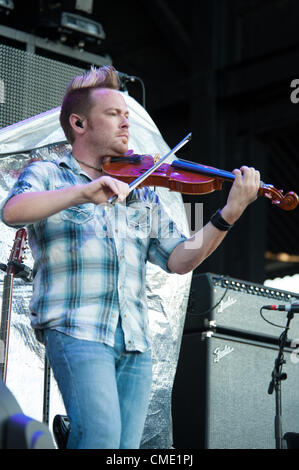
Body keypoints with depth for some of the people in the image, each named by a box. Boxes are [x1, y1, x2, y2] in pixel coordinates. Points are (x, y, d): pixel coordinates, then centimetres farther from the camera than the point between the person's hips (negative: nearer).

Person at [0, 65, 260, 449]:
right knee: (101, 436, -21)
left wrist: (229, 213, -3)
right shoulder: (46, 175, 10)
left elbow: (179, 259, 11)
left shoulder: (143, 193, 22)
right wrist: (83, 192, -25)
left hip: (136, 340, 5)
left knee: (126, 446, -1)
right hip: (77, 329, -5)